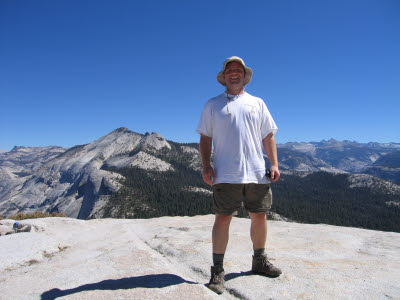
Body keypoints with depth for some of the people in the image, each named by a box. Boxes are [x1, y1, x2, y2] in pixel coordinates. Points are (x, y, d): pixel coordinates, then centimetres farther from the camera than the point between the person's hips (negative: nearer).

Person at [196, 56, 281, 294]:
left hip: (257, 173, 3)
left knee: (260, 216, 10)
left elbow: (269, 136, 14)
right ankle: (218, 270, 9)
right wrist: (206, 166, -6)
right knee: (223, 218, -3)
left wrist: (274, 164, 4)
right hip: (226, 174, -3)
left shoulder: (257, 103, 17)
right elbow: (205, 138, 6)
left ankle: (260, 261, 31)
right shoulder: (213, 105, 10)